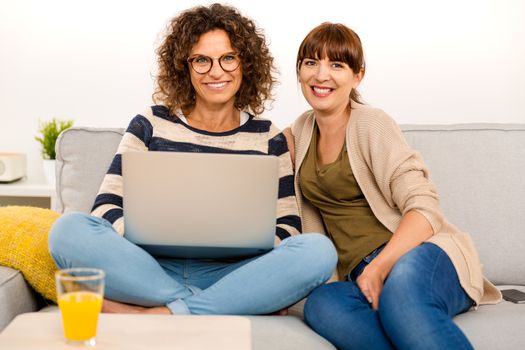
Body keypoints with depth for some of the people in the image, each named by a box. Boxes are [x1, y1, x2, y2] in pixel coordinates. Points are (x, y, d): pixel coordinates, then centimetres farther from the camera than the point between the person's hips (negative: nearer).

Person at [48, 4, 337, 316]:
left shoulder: (268, 138, 11)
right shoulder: (151, 124, 10)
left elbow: (287, 229, 6)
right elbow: (107, 206, 2)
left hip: (232, 275, 0)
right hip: (152, 269, 0)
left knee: (318, 250, -28)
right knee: (69, 228, -26)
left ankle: (153, 316, -28)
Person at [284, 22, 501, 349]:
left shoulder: (371, 124, -2)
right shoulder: (302, 131, 15)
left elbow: (424, 208, -11)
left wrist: (379, 268, -24)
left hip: (422, 253, -4)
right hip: (356, 275, 4)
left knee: (400, 289, -43)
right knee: (321, 304, -35)